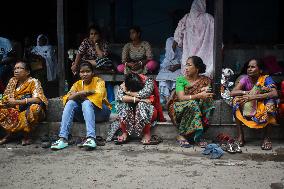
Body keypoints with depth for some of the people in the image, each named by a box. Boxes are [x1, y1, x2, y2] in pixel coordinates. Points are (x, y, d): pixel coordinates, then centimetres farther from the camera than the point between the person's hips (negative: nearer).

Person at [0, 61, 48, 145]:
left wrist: (17, 102, -29)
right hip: (15, 110, 5)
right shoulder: (12, 81, 7)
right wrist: (9, 101, -17)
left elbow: (37, 99, -23)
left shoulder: (33, 82, -10)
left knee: (34, 108, -37)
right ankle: (8, 134, -5)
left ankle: (27, 135, -15)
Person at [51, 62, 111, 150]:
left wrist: (81, 95, -11)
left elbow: (98, 96, -23)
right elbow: (68, 98, -11)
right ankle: (63, 138, -32)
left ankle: (91, 138, -48)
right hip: (84, 114, 4)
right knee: (71, 103, -21)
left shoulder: (98, 81, -4)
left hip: (101, 111, -4)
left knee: (86, 103, -32)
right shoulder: (78, 84, 6)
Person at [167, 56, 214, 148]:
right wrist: (199, 95, -30)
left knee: (206, 100, -27)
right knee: (191, 104, -34)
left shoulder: (205, 80, 5)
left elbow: (209, 95, -5)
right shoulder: (181, 80, -3)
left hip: (198, 109, 3)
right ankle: (181, 136, -24)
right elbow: (181, 97, -17)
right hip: (178, 109, -3)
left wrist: (205, 92, -27)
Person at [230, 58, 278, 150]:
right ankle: (240, 136, -16)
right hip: (248, 109, 2)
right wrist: (247, 92, -31)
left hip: (263, 110, -2)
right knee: (236, 99, -22)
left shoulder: (266, 79, -12)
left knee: (271, 101, -32)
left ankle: (267, 138, -19)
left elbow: (274, 94, -31)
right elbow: (232, 92, -17)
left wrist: (254, 96, -38)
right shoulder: (245, 79, -6)